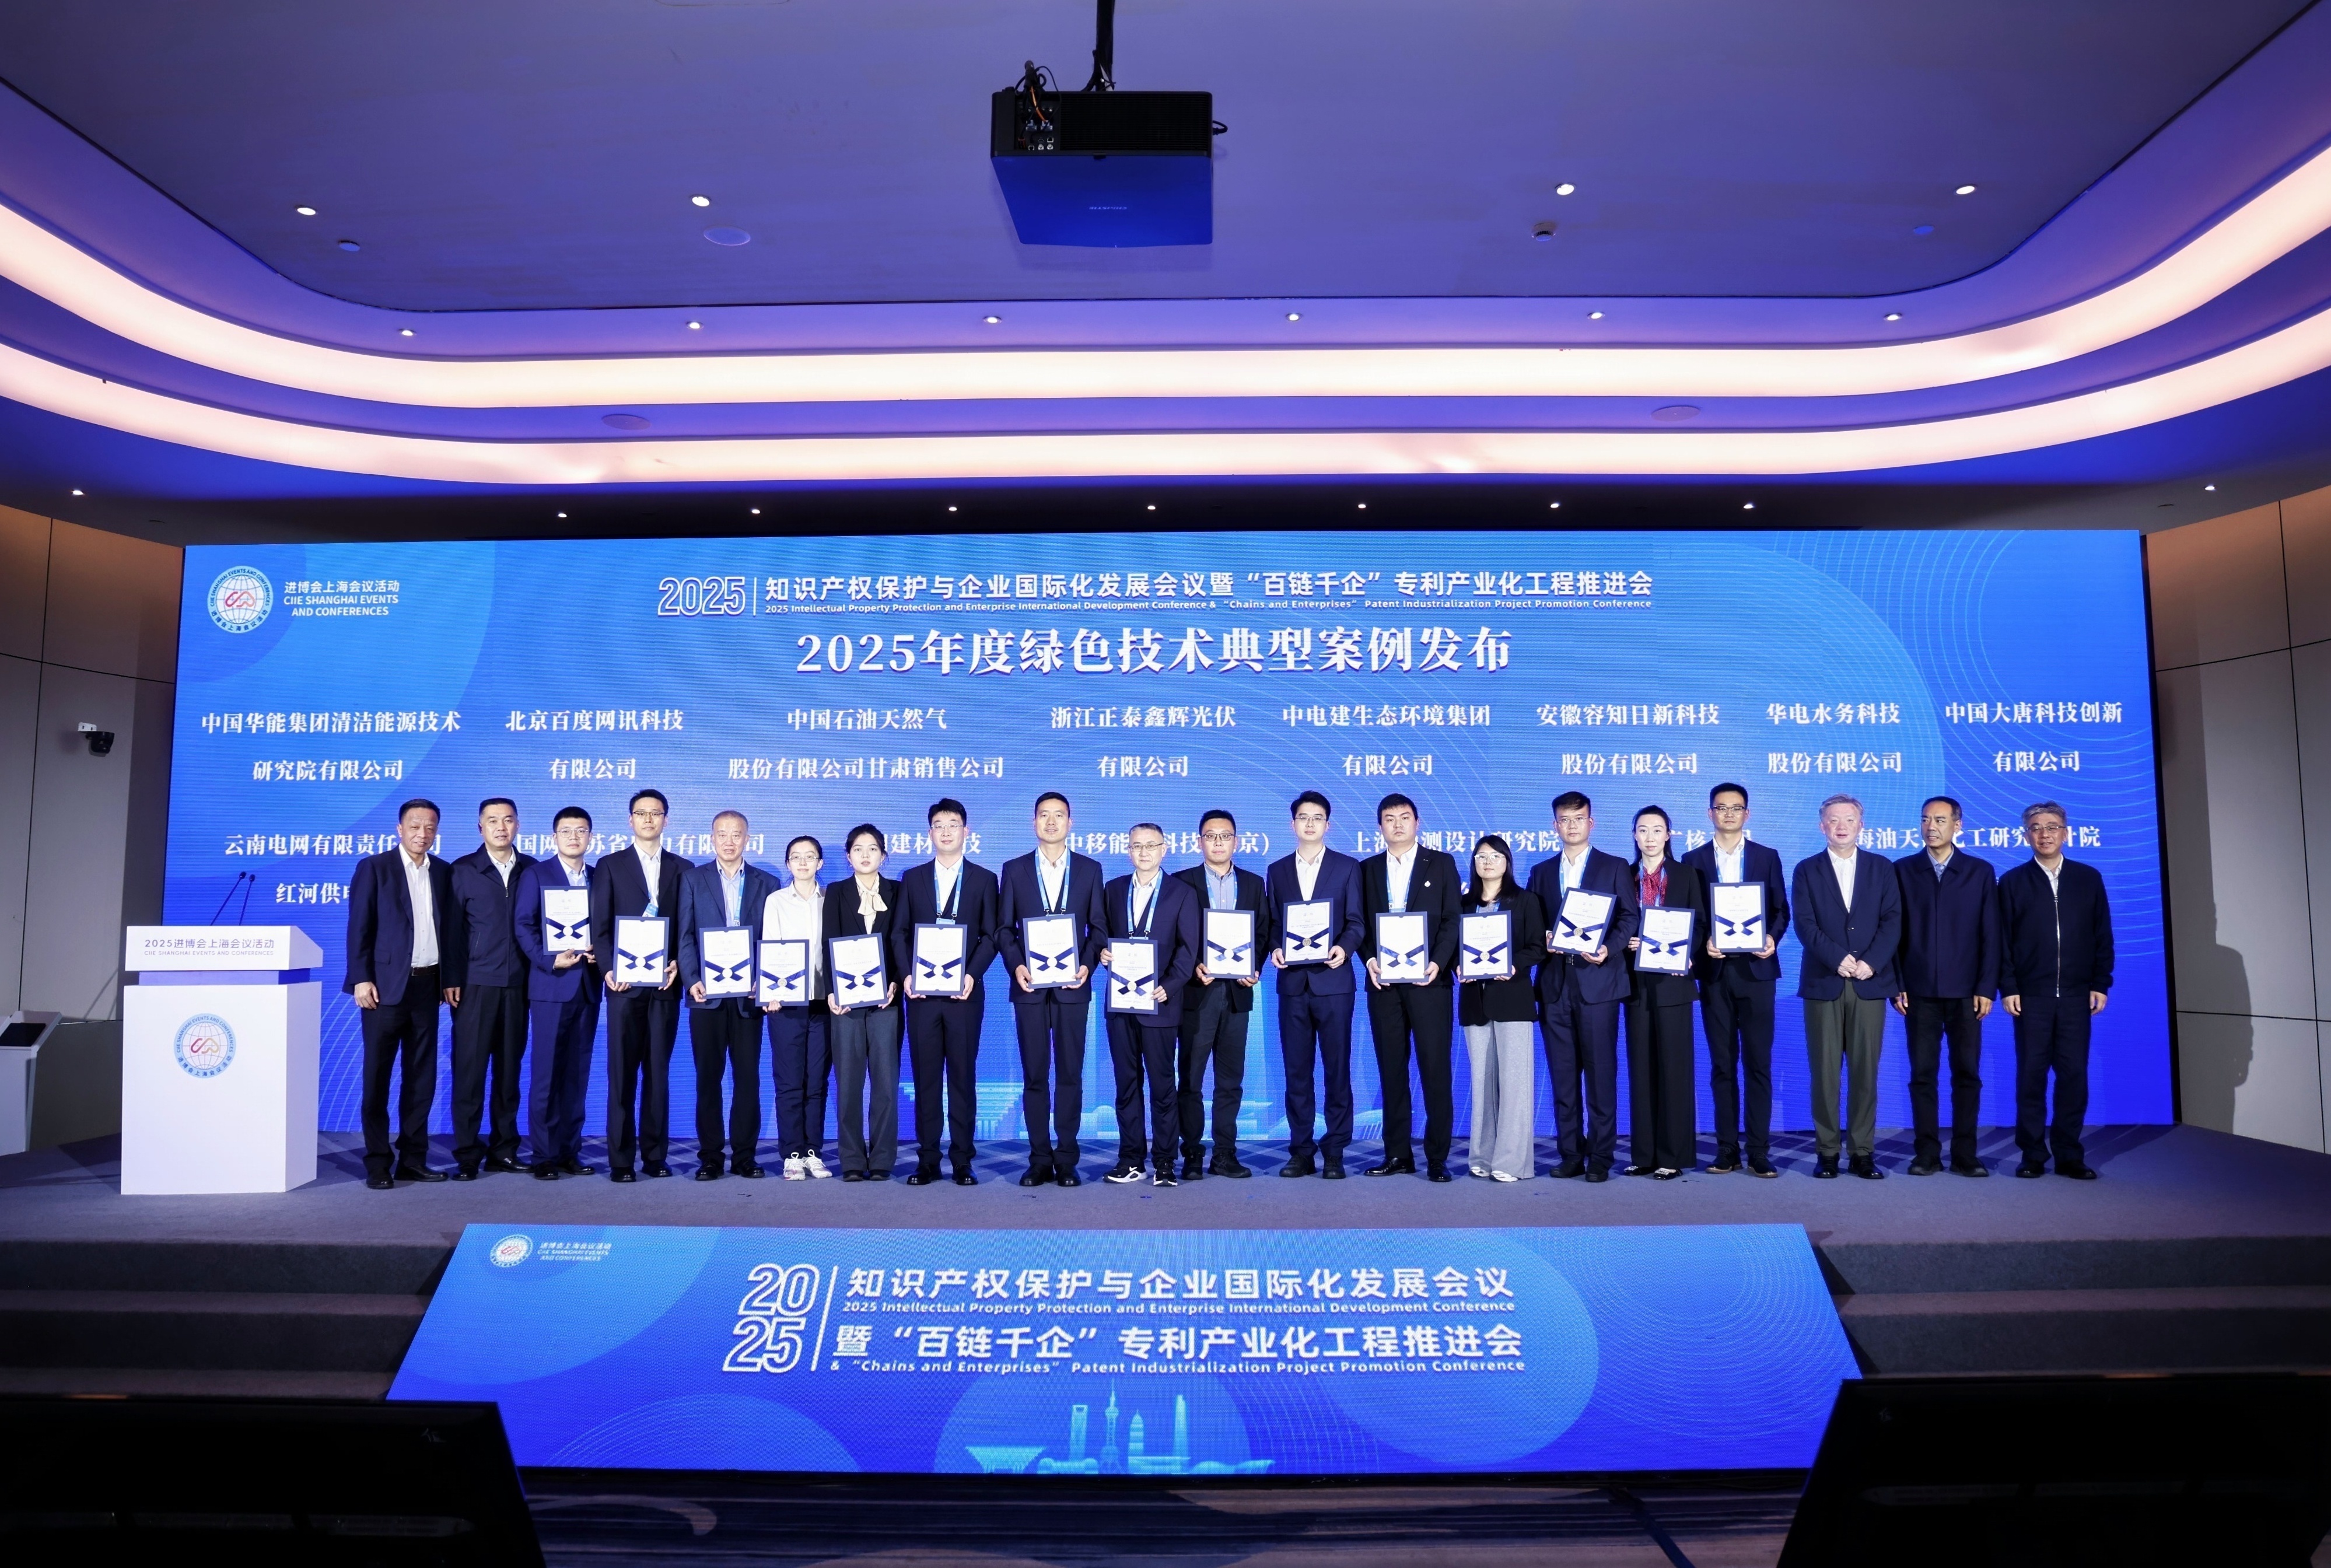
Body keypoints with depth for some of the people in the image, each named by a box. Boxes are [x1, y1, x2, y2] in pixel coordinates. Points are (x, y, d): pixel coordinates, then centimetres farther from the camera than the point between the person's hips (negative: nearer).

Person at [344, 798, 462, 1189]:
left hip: (427, 985, 4)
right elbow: (359, 927, -4)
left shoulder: (443, 872, 11)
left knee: (422, 1076, 6)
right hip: (385, 985, -4)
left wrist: (451, 977, 8)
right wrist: (362, 979, -11)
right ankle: (378, 1163, 7)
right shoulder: (374, 867, 0)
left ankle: (413, 1159, 14)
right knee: (377, 1076, 1)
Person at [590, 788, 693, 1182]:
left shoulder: (681, 868, 11)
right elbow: (600, 925, 2)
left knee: (659, 1072, 6)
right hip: (625, 983, -1)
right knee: (622, 1073, -1)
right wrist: (609, 969, -11)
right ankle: (621, 1159, 4)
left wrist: (677, 964, -7)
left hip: (666, 984, 2)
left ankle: (655, 1154, 12)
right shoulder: (610, 865, 7)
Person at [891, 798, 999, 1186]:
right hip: (921, 993, 1)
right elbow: (899, 933, 8)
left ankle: (962, 1161, 8)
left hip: (964, 993, -1)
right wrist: (906, 974, -6)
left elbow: (990, 936, 3)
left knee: (963, 1077, 2)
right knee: (925, 1077, 3)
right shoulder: (912, 878, 12)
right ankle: (927, 1161, 9)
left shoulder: (984, 880, 7)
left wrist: (972, 974, -12)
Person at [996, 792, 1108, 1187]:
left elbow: (1098, 927, 6)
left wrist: (1087, 964, -9)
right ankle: (1040, 1159, 10)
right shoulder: (1015, 869, 8)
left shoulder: (1090, 869, 8)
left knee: (1070, 1074, 2)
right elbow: (1003, 927, 6)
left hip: (1072, 987, 0)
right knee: (1034, 1076, 3)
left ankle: (1066, 1160, 9)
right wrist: (1016, 966, -9)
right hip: (1030, 986, 0)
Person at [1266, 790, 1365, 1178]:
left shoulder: (1347, 867, 6)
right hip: (1292, 982, 2)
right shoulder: (1278, 870, 14)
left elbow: (1355, 922, 1)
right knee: (1297, 1070, 5)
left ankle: (1334, 1153, 8)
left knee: (1337, 1069, 1)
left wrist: (1345, 947, -18)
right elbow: (1273, 923, 12)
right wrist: (1275, 949, -8)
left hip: (1333, 981, -2)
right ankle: (1301, 1151, 13)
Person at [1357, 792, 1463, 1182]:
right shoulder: (1368, 869, 14)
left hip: (1428, 979, -3)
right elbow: (1361, 923, 10)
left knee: (1435, 1069, -3)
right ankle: (1398, 1155, 11)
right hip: (1383, 981, 3)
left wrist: (1438, 963, -13)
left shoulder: (1441, 864, 7)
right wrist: (1370, 960, -7)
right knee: (1391, 1070, 5)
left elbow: (1453, 919, 0)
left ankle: (1437, 1158, 3)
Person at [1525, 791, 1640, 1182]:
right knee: (1562, 1074, 5)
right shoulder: (1541, 873, 15)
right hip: (1554, 985, 3)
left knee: (1601, 1073, -2)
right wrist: (1542, 940, -7)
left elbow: (1629, 918, 0)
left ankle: (1600, 1158, 4)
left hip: (1597, 981, -3)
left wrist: (1609, 948, -15)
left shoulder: (1615, 868, 7)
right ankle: (1572, 1155, 12)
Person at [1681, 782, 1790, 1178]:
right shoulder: (1694, 860, 8)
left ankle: (1759, 1152, 4)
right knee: (1722, 1065, 5)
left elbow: (1781, 910, 6)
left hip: (1756, 969, 0)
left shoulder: (1768, 857, 8)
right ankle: (1727, 1151, 9)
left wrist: (1773, 937, -13)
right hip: (1715, 971, 1)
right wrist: (1704, 943, -12)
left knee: (1758, 1063, -1)